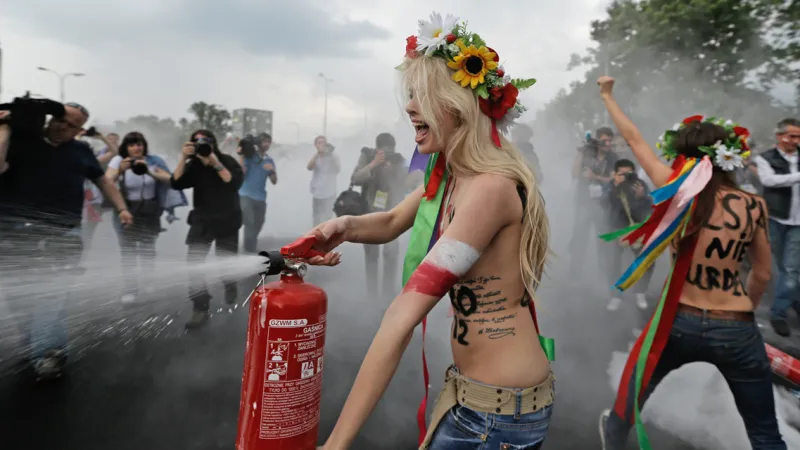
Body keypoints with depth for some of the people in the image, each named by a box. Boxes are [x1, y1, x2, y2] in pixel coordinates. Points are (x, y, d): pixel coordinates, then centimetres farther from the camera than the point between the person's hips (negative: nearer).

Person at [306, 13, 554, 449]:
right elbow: (391, 222, 13)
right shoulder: (449, 175, 2)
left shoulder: (489, 187, -27)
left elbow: (404, 315, -31)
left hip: (502, 407, -8)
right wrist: (344, 226, -11)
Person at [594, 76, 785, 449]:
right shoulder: (753, 206, -5)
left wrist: (606, 95, 15)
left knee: (632, 397, 26)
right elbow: (762, 275, 6)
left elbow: (633, 139, 2)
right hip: (737, 331, 1)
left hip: (679, 323, -1)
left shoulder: (680, 192, -10)